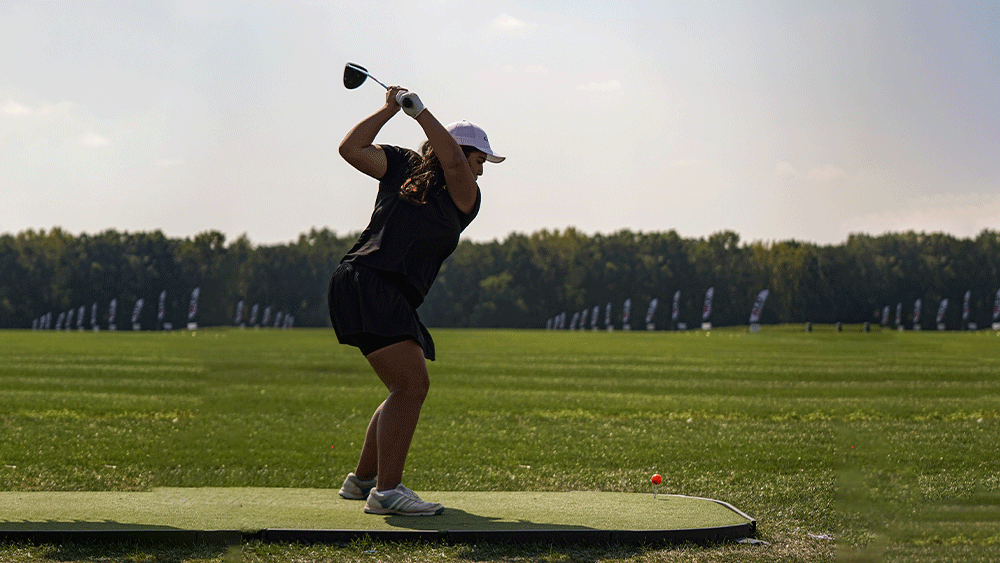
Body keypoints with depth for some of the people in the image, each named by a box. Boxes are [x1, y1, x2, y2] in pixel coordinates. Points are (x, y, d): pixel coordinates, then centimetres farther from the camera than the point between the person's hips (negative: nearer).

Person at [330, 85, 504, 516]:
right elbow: (351, 149, 0)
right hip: (364, 283, -8)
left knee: (408, 390, 16)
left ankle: (362, 479, 31)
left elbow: (451, 162, -3)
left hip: (395, 302, 8)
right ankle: (386, 491, -21)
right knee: (412, 385, -18)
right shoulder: (403, 166, 8)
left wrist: (420, 112, -1)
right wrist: (390, 109, 0)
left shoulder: (465, 199, 16)